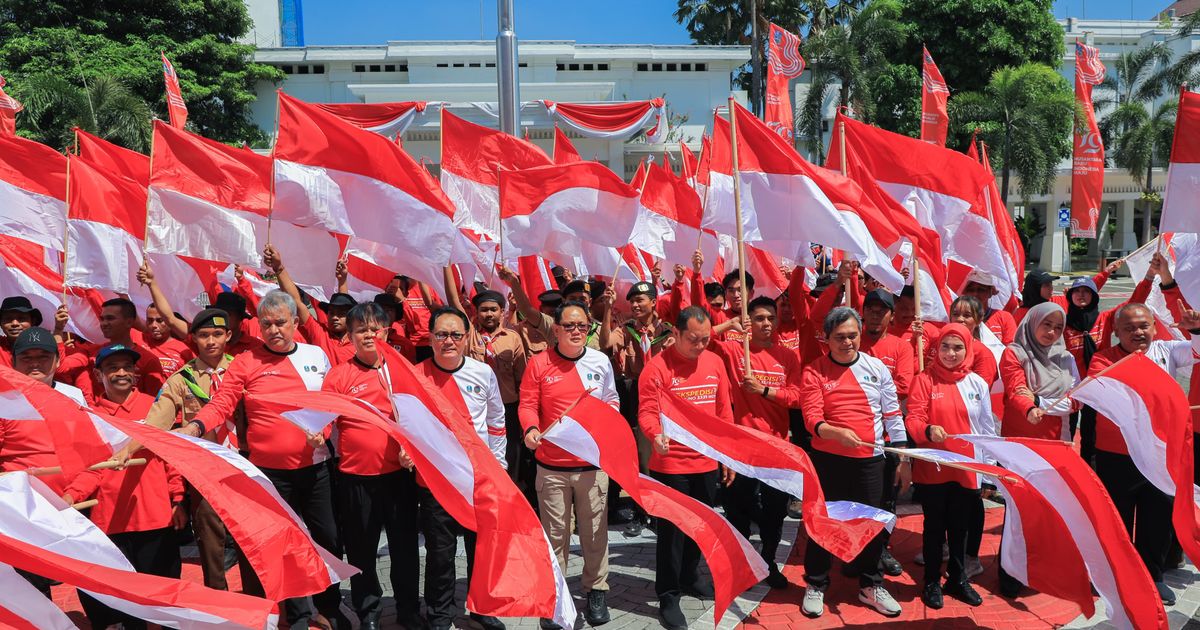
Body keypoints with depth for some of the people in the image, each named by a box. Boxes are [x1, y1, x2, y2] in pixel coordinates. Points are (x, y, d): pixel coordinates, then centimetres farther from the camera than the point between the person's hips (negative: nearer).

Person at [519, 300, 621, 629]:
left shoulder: (601, 362, 2)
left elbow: (611, 403, 11)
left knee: (594, 531, 9)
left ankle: (597, 590, 27)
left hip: (593, 463, 1)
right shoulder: (539, 364, -2)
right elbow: (528, 404, -1)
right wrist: (530, 428, -19)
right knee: (554, 533, 8)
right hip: (551, 466, -1)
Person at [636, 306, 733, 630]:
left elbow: (724, 411, 9)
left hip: (707, 462, 6)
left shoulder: (715, 362, 4)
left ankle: (689, 577, 41)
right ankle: (668, 595, 18)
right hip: (671, 463, -6)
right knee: (672, 530, 4)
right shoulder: (657, 366, -14)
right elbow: (647, 411, -17)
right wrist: (656, 435, -38)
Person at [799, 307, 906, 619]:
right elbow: (812, 418, -13)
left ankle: (870, 585, 30)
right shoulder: (814, 371, -5)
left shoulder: (877, 367, 4)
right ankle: (815, 585, 23)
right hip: (828, 459, -2)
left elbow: (892, 413, 8)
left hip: (870, 459, 2)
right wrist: (838, 433, -31)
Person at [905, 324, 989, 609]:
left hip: (966, 470, 2)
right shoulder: (924, 380, -4)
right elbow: (913, 420, -10)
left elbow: (987, 429, 8)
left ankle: (958, 578, 31)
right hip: (932, 469, -2)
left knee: (960, 526, 14)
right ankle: (932, 582, 23)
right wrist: (928, 430, -33)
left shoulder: (978, 383, 4)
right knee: (934, 525, 9)